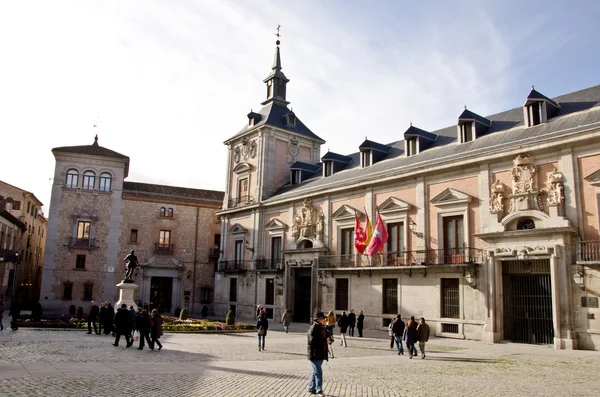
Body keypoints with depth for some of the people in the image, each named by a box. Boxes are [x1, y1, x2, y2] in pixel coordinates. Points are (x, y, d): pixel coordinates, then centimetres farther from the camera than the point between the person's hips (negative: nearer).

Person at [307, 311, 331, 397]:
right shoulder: (313, 328, -16)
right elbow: (313, 340, -25)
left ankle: (311, 388, 29)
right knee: (318, 372, -8)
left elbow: (325, 337, 20)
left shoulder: (323, 328, 12)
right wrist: (325, 341, -26)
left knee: (315, 372, 17)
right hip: (315, 354, -9)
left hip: (321, 354, 9)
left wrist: (329, 340, -3)